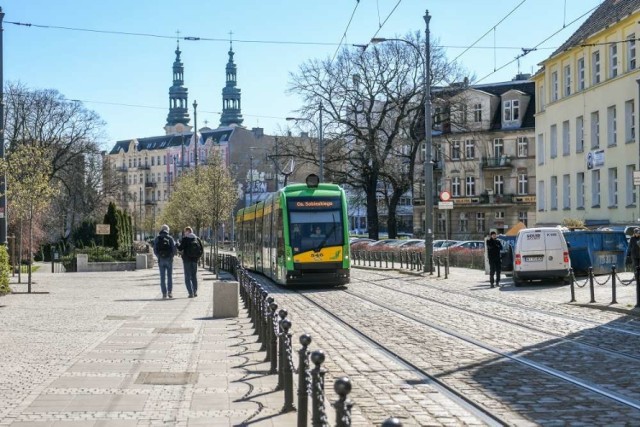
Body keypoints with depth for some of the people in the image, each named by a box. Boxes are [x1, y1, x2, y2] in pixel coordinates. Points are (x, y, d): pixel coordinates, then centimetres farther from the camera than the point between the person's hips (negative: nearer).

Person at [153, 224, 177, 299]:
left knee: (162, 277, 4)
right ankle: (170, 292, 0)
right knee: (170, 276, 10)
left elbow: (155, 250, 0)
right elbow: (174, 249, -6)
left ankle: (164, 294, 0)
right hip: (169, 259, -1)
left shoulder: (157, 239, 2)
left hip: (161, 259, 1)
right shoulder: (170, 238, -2)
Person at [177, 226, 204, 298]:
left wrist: (178, 244, 8)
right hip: (194, 260, 4)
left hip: (187, 259, -4)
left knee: (188, 276, 1)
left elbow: (180, 248, -12)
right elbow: (202, 250, 3)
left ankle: (191, 292, -8)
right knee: (194, 276, 16)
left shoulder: (185, 239, -9)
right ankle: (195, 292, 14)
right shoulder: (197, 239, 4)